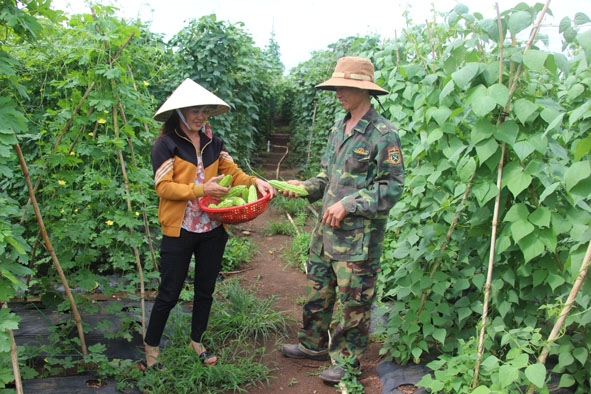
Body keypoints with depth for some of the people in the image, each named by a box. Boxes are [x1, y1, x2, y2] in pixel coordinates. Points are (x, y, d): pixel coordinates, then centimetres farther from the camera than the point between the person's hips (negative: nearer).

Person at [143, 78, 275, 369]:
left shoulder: (213, 143, 7)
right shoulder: (166, 145, -8)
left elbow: (233, 172, 4)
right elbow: (163, 187, -14)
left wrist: (255, 182, -15)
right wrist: (200, 190, -23)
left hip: (213, 230, 5)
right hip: (179, 231, -5)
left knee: (205, 290, 16)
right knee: (169, 293, 6)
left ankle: (197, 341, 36)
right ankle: (151, 345, 27)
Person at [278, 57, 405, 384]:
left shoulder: (383, 134, -14)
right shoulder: (339, 129, 11)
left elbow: (392, 186, -16)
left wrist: (349, 206, -20)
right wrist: (305, 187, 1)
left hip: (359, 237, -8)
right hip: (326, 229, 8)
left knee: (353, 302, 6)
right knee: (317, 289, 20)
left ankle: (346, 361, 24)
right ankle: (313, 344, 40)